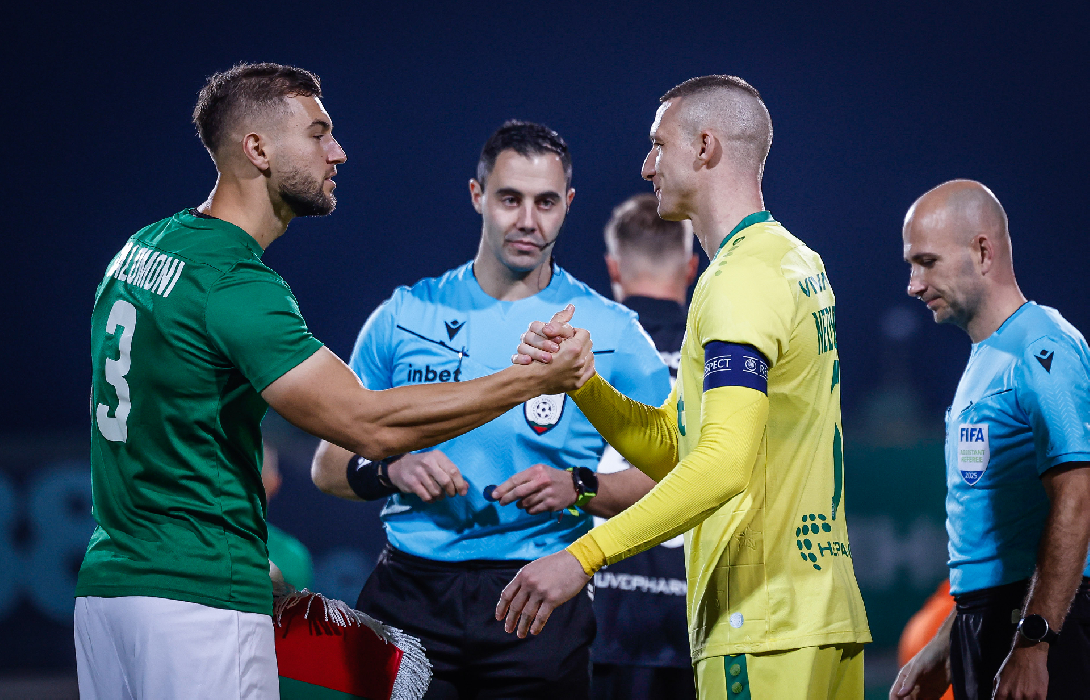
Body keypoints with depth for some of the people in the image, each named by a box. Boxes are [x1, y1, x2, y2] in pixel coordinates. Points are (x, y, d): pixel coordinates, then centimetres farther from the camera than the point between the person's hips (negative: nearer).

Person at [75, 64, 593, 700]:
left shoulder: (141, 249, 12)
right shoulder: (236, 284, -17)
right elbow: (368, 423, -23)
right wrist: (537, 379, -17)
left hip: (106, 581, 9)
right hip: (199, 600, -9)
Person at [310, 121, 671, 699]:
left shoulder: (611, 332, 4)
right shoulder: (406, 315, 9)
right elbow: (328, 466, 10)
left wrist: (579, 489, -15)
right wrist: (391, 471, -12)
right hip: (409, 596, 1)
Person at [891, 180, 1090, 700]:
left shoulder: (1042, 351, -12)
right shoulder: (984, 362, 20)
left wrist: (1032, 645, -26)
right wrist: (943, 651, 24)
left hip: (1043, 620, -10)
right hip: (981, 627, 10)